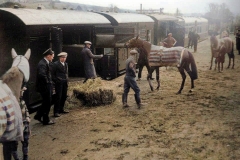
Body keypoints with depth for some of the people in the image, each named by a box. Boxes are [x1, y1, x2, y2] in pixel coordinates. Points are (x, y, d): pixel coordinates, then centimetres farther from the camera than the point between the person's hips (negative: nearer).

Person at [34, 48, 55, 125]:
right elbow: (42, 75, -34)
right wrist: (47, 82, -20)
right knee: (47, 103, 2)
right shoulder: (43, 64, -21)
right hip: (45, 87, -10)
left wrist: (49, 82, 9)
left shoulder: (45, 63, 11)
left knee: (46, 103, 20)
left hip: (47, 87, 10)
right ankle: (46, 120, 15)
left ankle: (38, 116, 31)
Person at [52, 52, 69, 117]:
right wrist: (55, 81, -10)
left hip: (64, 82, 7)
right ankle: (56, 112, -2)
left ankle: (61, 109, 25)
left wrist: (66, 79, 11)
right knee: (58, 97, -7)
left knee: (64, 96, 11)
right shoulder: (56, 64, -6)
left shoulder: (66, 64, 15)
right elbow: (53, 74, -6)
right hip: (58, 82, -7)